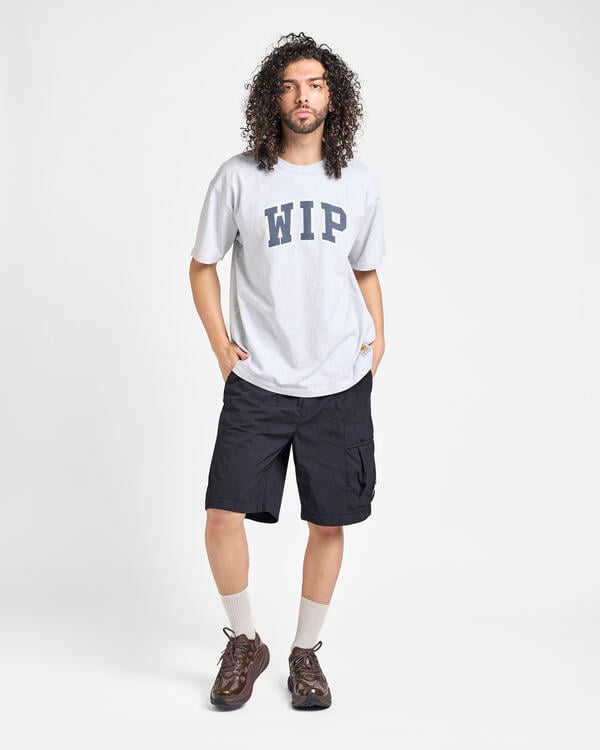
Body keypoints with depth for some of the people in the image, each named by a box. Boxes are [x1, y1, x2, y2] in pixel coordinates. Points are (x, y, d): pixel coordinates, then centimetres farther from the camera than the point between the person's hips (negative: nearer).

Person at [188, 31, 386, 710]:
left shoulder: (357, 182, 6)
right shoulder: (238, 178, -1)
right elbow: (202, 265, 8)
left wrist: (378, 335, 4)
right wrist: (219, 342, -2)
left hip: (339, 386, 2)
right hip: (257, 382, -1)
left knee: (328, 523, 7)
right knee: (223, 516, -8)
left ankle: (306, 652, 28)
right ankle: (244, 643, 18)